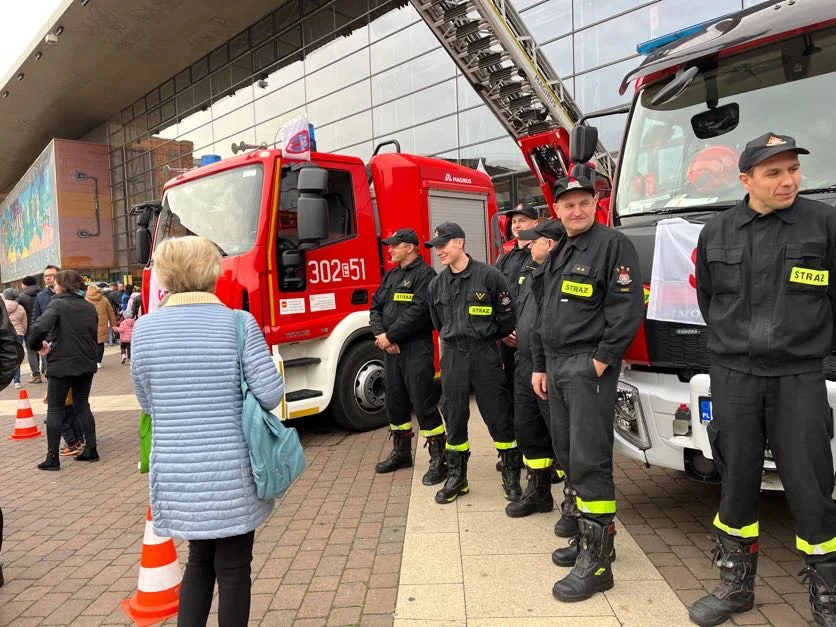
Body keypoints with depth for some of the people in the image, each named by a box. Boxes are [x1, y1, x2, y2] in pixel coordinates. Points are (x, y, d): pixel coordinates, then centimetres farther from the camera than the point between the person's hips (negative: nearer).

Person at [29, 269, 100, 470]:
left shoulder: (57, 304, -10)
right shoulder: (89, 307, 9)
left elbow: (39, 327, -24)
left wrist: (37, 346, -7)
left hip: (61, 365, -5)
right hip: (86, 364, 6)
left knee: (55, 409, 4)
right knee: (82, 405, 15)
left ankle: (52, 457, 6)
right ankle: (91, 450, 15)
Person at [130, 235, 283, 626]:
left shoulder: (144, 329, -2)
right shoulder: (239, 323, -11)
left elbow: (147, 403, 6)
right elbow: (271, 394, -12)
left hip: (176, 474, 4)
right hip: (231, 472, -3)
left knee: (200, 558, 24)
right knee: (233, 566, 13)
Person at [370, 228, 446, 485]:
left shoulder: (425, 275, -9)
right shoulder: (391, 276, 17)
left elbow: (418, 312, -19)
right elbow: (376, 307, 13)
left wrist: (390, 335, -15)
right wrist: (380, 335, -5)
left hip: (416, 349, -8)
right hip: (391, 349, 8)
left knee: (424, 404, -7)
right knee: (395, 402, 15)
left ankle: (439, 460, 1)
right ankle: (401, 452, 30)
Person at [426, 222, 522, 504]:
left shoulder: (489, 275, -8)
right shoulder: (437, 284, 7)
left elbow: (506, 316, -2)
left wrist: (485, 339, 8)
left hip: (485, 354, -4)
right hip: (452, 355, 4)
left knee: (499, 415, 2)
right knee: (454, 417, 9)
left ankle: (511, 475, 18)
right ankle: (456, 477, 22)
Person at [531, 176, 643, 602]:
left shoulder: (612, 244, -6)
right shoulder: (557, 255, 19)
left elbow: (627, 308, -15)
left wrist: (601, 360, -17)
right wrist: (539, 366, 17)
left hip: (588, 366, -8)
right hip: (556, 367, 9)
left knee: (589, 459, -9)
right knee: (567, 455, 13)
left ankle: (597, 560, -2)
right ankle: (588, 534, 26)